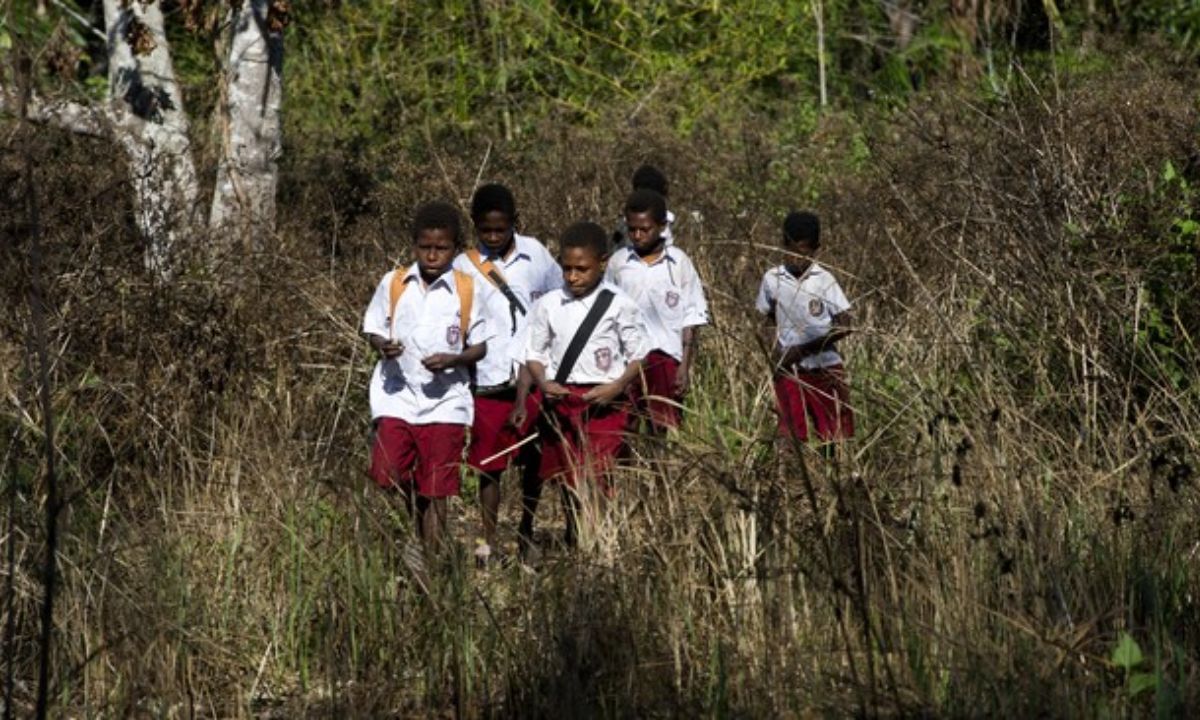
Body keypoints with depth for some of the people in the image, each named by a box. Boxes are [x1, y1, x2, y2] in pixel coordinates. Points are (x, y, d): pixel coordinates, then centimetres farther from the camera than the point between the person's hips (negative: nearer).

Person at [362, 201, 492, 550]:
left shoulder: (467, 290, 1)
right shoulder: (393, 283, 4)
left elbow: (480, 345, 4)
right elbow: (373, 328, 11)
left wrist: (453, 360, -15)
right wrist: (383, 346, -12)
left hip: (444, 401, -1)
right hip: (396, 396, 1)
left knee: (434, 492, 3)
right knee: (390, 482, -8)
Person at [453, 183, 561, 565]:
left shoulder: (534, 255, 3)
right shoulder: (464, 268, -2)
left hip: (533, 377, 2)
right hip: (490, 382, -2)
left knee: (534, 461, 10)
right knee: (491, 464, 1)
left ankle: (527, 533, 24)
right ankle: (488, 542, 8)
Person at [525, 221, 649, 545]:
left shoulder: (618, 305, -2)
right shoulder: (549, 305, 6)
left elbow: (639, 355, 2)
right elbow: (534, 352, 11)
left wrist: (616, 387, -13)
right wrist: (543, 382, -9)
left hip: (604, 401, -4)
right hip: (561, 401, 4)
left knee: (595, 481, -13)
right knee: (568, 481, 11)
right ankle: (574, 546, 22)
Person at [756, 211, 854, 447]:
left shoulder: (824, 280, -6)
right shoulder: (772, 279, 2)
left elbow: (843, 326, -7)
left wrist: (803, 349, -11)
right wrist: (773, 346, -3)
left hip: (825, 368, -2)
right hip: (788, 371, 2)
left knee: (837, 436, -3)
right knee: (791, 436, 0)